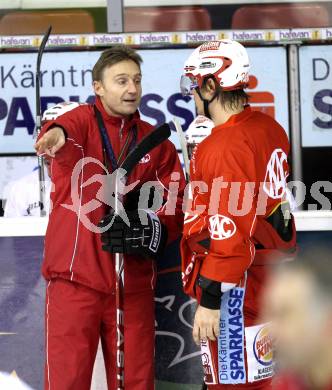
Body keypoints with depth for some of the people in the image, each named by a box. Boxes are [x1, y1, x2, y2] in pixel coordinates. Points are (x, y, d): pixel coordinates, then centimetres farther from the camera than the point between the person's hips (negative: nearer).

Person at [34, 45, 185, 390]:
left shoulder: (156, 142, 13)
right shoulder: (83, 121, 1)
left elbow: (176, 201, 11)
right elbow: (68, 129, -23)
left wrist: (153, 229, -10)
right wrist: (56, 134, -47)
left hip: (133, 282, 3)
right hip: (75, 278, -3)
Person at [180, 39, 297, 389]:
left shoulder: (226, 146, -20)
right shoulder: (268, 128, 9)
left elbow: (228, 232, -23)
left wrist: (210, 300, -19)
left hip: (236, 288, -10)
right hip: (269, 278, 10)